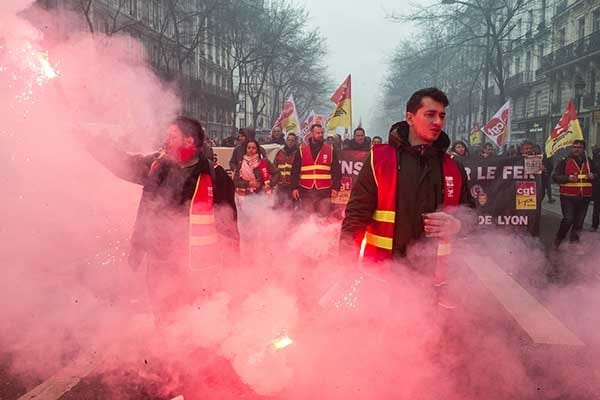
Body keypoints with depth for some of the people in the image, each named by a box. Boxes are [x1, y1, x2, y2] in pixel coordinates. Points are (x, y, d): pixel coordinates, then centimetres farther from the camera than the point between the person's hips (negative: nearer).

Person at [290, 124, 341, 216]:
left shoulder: (330, 149, 6)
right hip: (306, 191, 1)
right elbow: (295, 170, 6)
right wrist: (294, 187, 0)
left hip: (324, 191, -1)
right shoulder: (301, 149, 6)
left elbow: (336, 170, 4)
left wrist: (336, 187, -3)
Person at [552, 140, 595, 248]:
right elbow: (555, 176, -6)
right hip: (568, 196, -4)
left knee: (579, 221, 11)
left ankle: (573, 238, 30)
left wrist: (592, 176, -2)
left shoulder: (589, 162, 10)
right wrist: (568, 178, -22)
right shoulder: (564, 161, -2)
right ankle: (558, 239, 8)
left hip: (584, 197, 5)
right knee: (568, 219, -12)